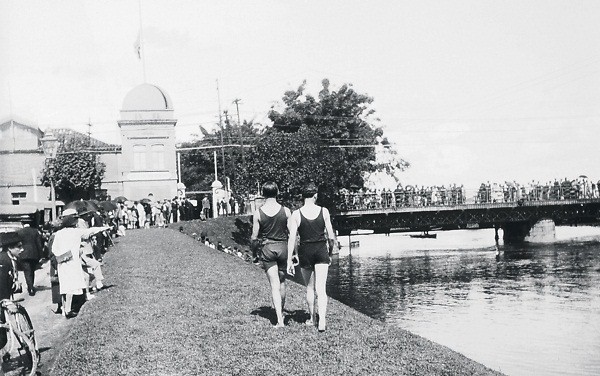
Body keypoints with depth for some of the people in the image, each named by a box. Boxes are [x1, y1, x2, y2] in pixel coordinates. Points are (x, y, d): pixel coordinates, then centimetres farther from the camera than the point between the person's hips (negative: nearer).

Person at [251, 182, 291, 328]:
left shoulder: (258, 213, -7)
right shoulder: (286, 211, -6)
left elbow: (254, 237, -3)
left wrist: (254, 252, 13)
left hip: (267, 249, -1)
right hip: (283, 247, 1)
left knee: (274, 284, -2)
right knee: (282, 283, 17)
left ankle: (279, 319, -11)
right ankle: (281, 313, 33)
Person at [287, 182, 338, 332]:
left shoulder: (296, 214, -6)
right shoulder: (324, 211, -3)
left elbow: (292, 238, -9)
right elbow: (331, 236, -1)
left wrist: (289, 260, -5)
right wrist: (330, 252, 15)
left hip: (305, 251, 0)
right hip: (321, 250, 0)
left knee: (310, 287, 17)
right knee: (321, 288, -3)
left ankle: (312, 318, 28)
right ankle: (322, 320, -17)